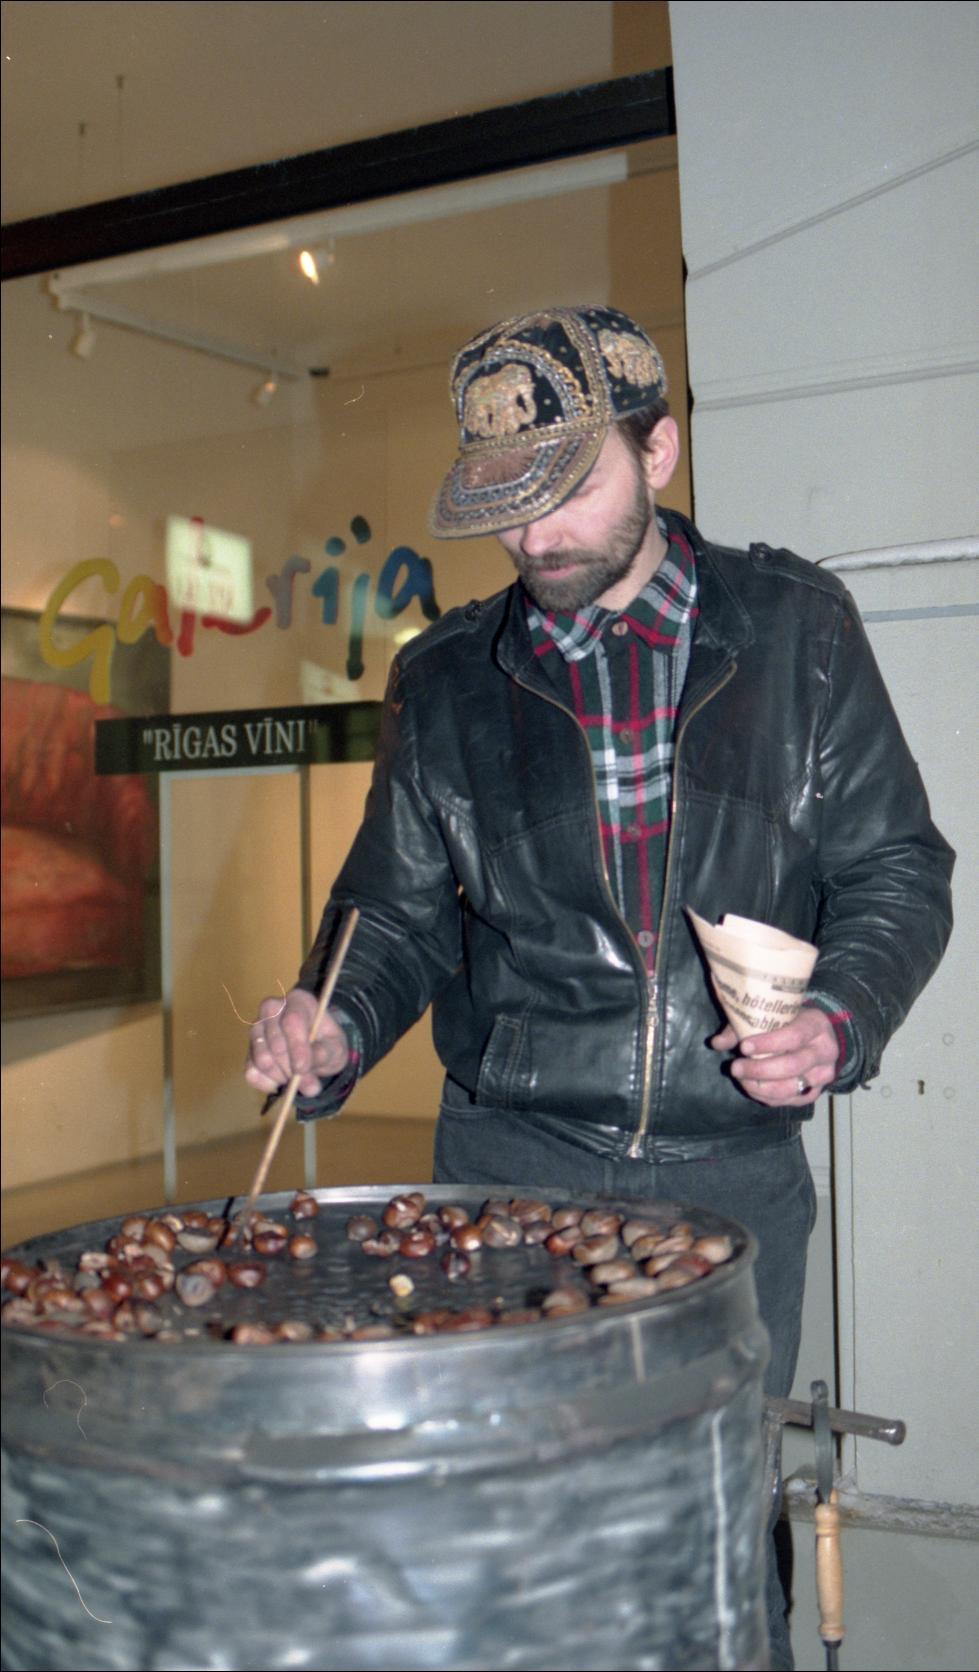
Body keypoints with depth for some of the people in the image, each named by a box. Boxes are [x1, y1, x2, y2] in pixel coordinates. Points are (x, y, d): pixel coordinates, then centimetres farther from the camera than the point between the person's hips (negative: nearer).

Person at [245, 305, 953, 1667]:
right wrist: (337, 1026, -8)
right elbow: (401, 909, 11)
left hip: (736, 1169, 0)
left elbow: (896, 869, 4)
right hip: (511, 1160, 1)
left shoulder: (795, 628, 2)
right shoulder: (447, 682, 5)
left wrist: (840, 1020, -13)